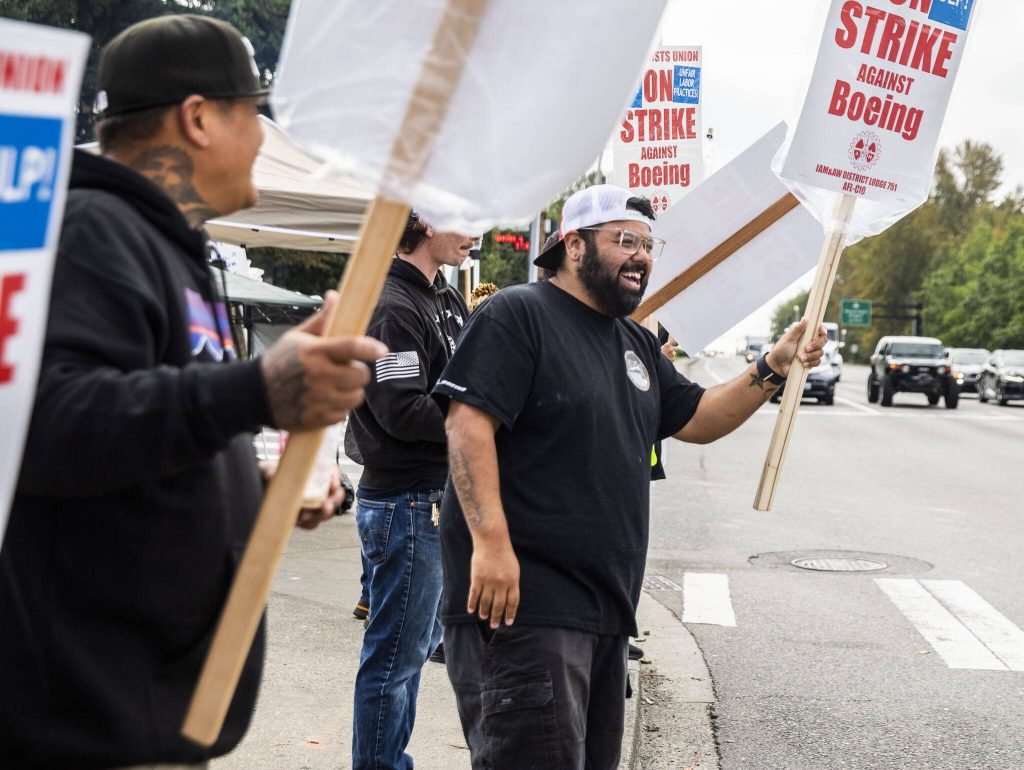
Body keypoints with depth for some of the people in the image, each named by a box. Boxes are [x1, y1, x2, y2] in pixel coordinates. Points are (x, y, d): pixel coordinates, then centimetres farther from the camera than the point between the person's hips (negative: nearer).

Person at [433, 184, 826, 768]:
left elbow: (698, 420, 23)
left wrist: (773, 369, 8)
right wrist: (490, 542, -26)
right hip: (521, 603, -9)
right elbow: (468, 422, -17)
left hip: (607, 608, 9)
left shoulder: (638, 345, 20)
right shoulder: (518, 315, -8)